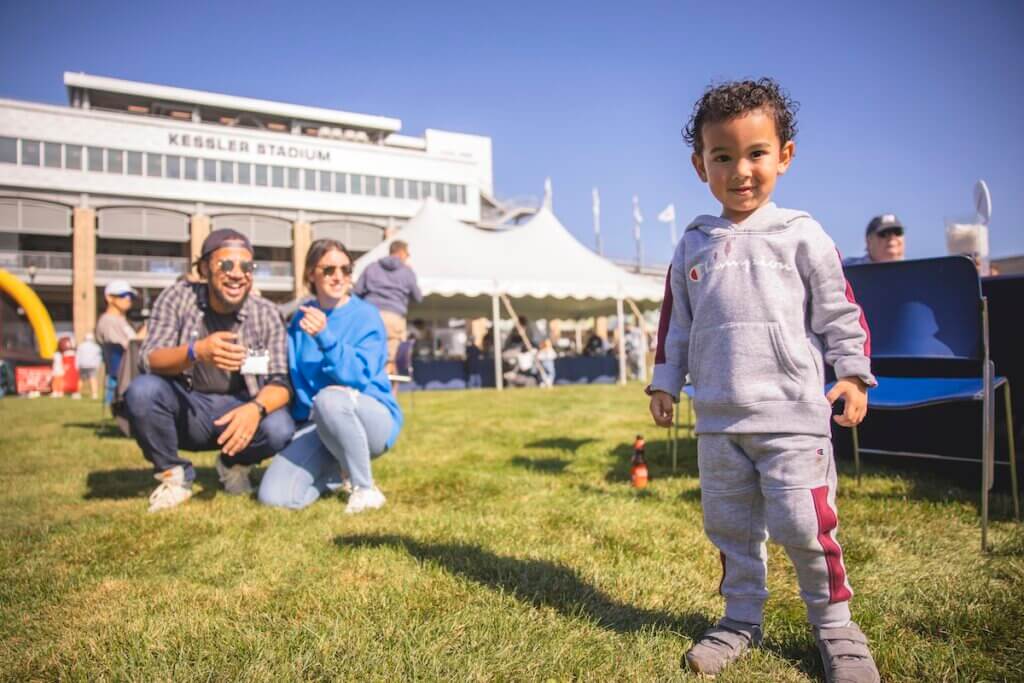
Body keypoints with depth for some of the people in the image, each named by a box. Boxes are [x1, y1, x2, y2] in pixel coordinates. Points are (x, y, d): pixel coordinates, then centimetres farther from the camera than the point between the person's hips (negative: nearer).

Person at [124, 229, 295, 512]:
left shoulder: (266, 314, -9)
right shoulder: (177, 297, -10)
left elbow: (281, 384, -13)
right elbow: (150, 361, -20)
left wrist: (256, 408, -37)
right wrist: (196, 351, -42)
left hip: (239, 411, 0)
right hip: (185, 407, 0)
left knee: (280, 428, -29)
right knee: (141, 390, -29)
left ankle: (234, 463, 9)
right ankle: (175, 475, -2)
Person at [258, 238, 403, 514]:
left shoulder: (366, 316, -9)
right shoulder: (301, 318, 5)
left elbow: (358, 377, -22)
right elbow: (291, 376, 7)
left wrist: (325, 337, -33)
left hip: (373, 421, -4)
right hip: (316, 425, 4)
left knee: (331, 398, -39)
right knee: (274, 498, -17)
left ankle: (365, 488, -16)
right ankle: (339, 472, 13)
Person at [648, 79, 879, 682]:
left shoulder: (800, 234, -1)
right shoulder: (692, 246, 8)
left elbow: (840, 310, 2)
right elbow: (676, 322, 14)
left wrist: (853, 373, -4)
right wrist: (665, 383, 14)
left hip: (791, 413, -3)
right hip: (718, 418, 4)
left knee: (804, 525, -2)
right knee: (729, 525, 12)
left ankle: (834, 624, 22)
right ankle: (742, 620, 30)